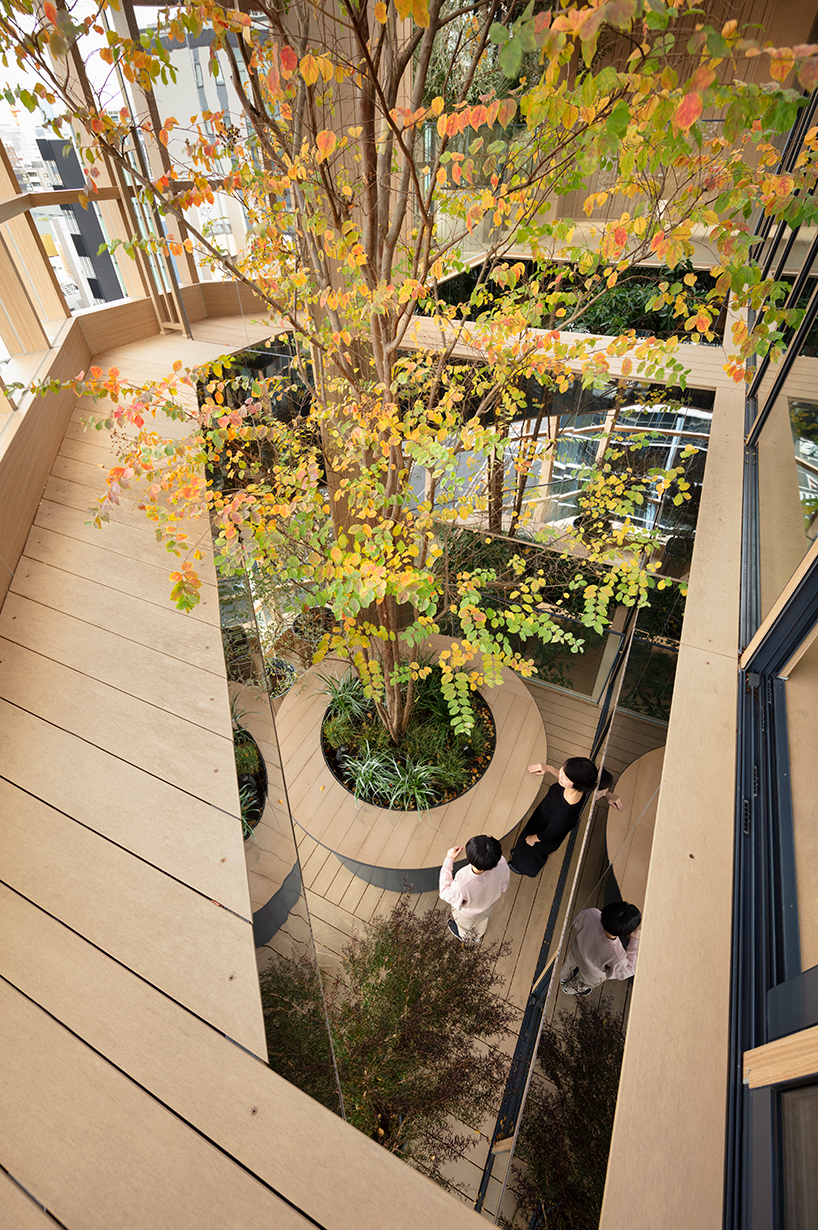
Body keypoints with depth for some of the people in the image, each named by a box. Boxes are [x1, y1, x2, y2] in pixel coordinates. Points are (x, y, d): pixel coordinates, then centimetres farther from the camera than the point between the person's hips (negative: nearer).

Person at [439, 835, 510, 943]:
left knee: (465, 924, 35)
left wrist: (449, 859, -27)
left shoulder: (462, 886, -50)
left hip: (468, 913, -3)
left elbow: (445, 893, -26)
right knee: (483, 920, 40)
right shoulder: (502, 864, -39)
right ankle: (479, 934, 72)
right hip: (490, 905, 3)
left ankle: (465, 936, 68)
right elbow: (503, 886, -16)